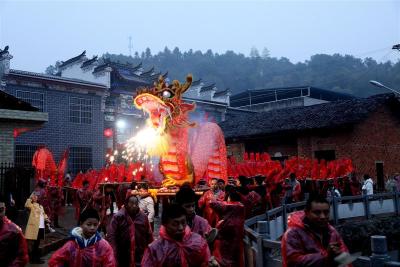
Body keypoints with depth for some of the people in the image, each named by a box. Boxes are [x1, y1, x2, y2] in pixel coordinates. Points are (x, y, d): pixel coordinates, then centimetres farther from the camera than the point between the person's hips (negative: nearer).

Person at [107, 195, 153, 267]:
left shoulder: (143, 217, 1)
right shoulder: (118, 217, -8)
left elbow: (149, 236, 7)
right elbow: (111, 237, -12)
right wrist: (114, 256, -17)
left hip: (140, 258, 2)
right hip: (122, 259, -2)